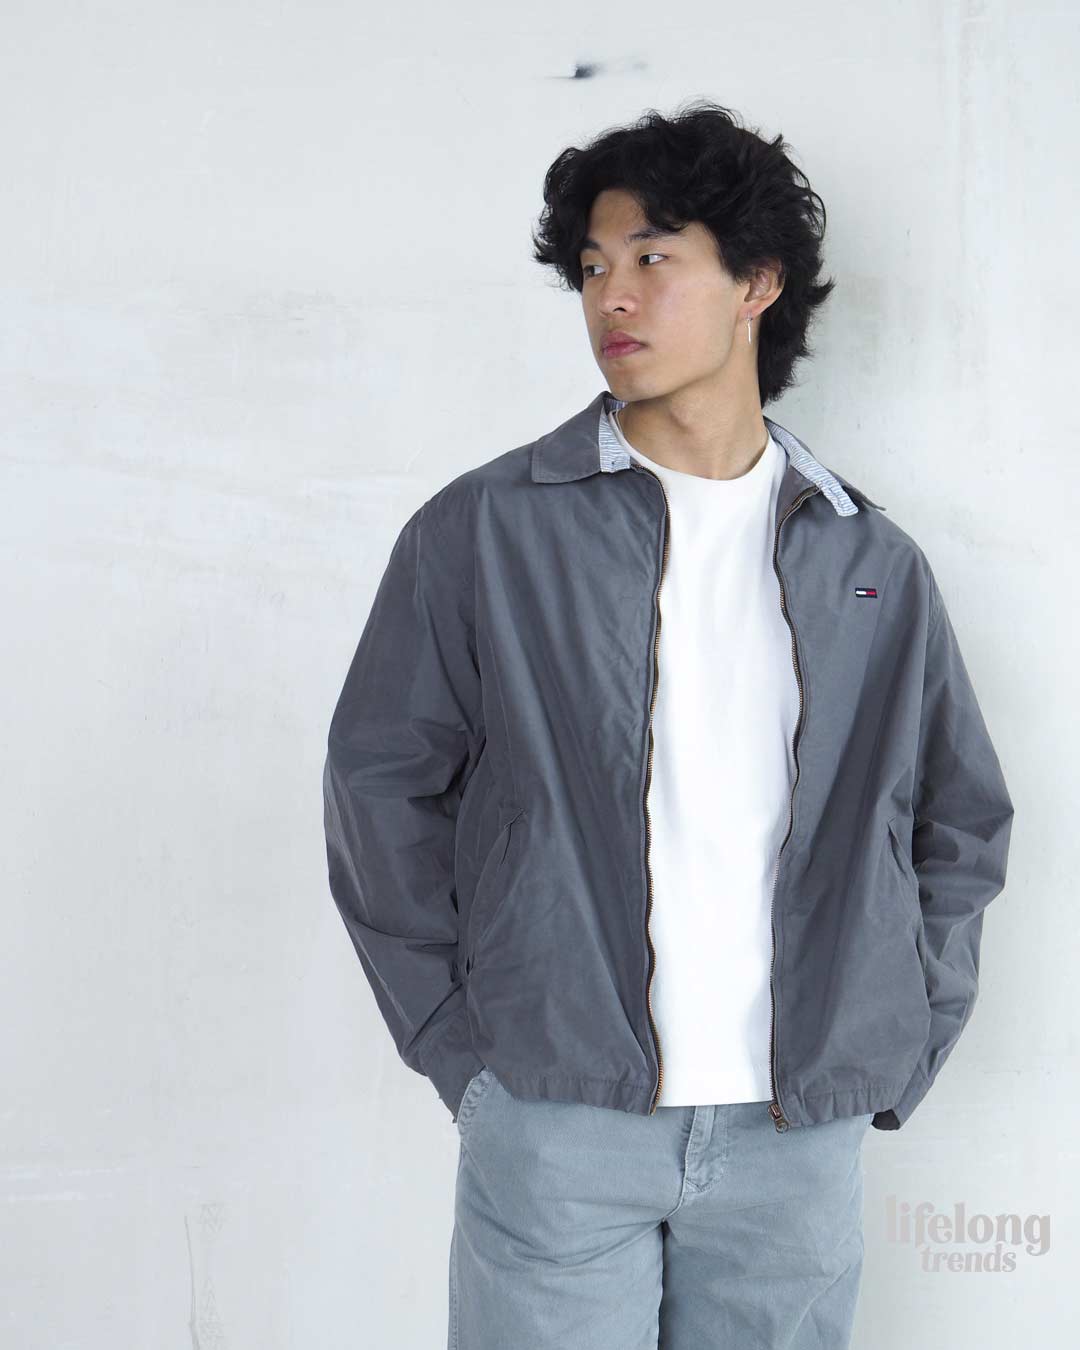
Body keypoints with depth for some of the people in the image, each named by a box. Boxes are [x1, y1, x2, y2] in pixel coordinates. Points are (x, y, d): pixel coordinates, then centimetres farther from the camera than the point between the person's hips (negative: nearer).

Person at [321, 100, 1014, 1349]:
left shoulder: (875, 564, 7)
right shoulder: (482, 531, -2)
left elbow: (962, 823, 14)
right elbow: (380, 787, 1)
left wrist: (894, 1055, 7)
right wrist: (461, 1045, -2)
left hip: (800, 1137, 3)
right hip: (556, 1122, -2)